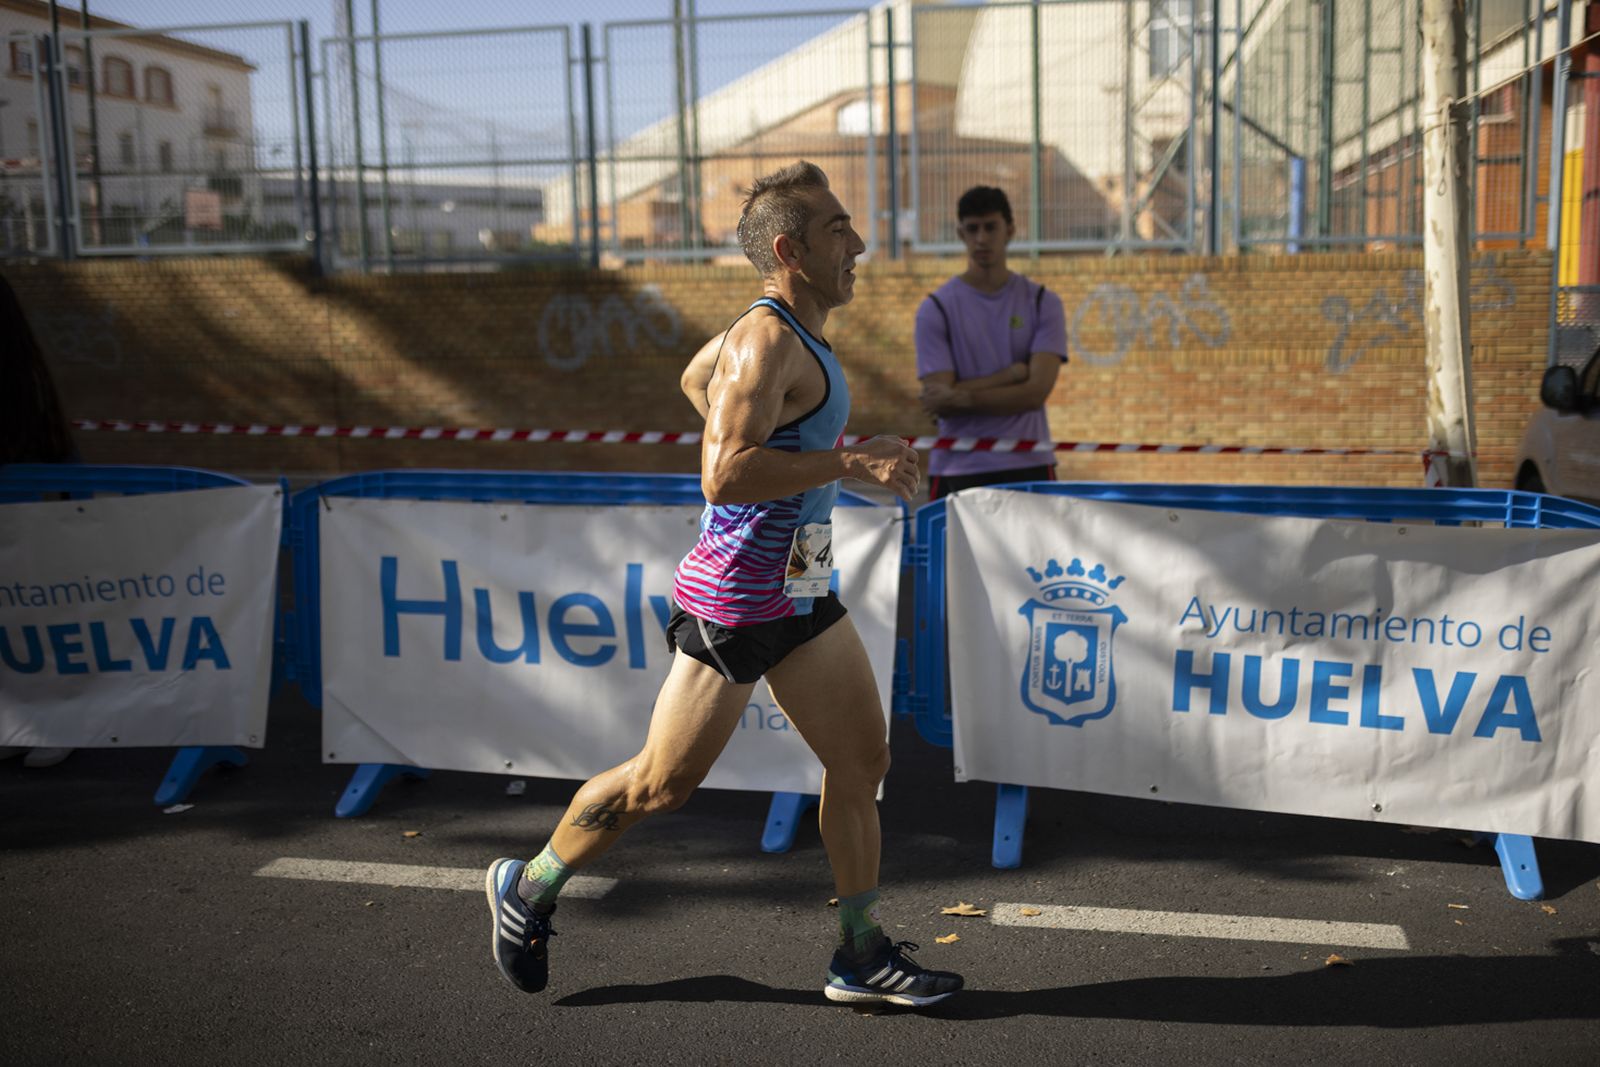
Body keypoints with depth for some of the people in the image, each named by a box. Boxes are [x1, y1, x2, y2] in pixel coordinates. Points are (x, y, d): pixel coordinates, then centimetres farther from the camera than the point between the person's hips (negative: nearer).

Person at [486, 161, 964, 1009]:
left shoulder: (787, 328, 11)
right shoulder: (768, 340, -20)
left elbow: (696, 377, 29)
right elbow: (725, 474, -30)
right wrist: (850, 463, -27)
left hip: (798, 591, 10)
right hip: (735, 601, -10)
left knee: (863, 760, 8)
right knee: (660, 785, 3)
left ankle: (862, 957, 19)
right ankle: (528, 890, 26)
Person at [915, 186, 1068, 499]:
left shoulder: (1043, 303, 4)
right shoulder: (936, 309, 1)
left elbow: (1036, 392, -8)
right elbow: (939, 401, -8)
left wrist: (962, 397, -14)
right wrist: (1012, 373, -9)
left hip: (1030, 467, 1)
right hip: (958, 471, -1)